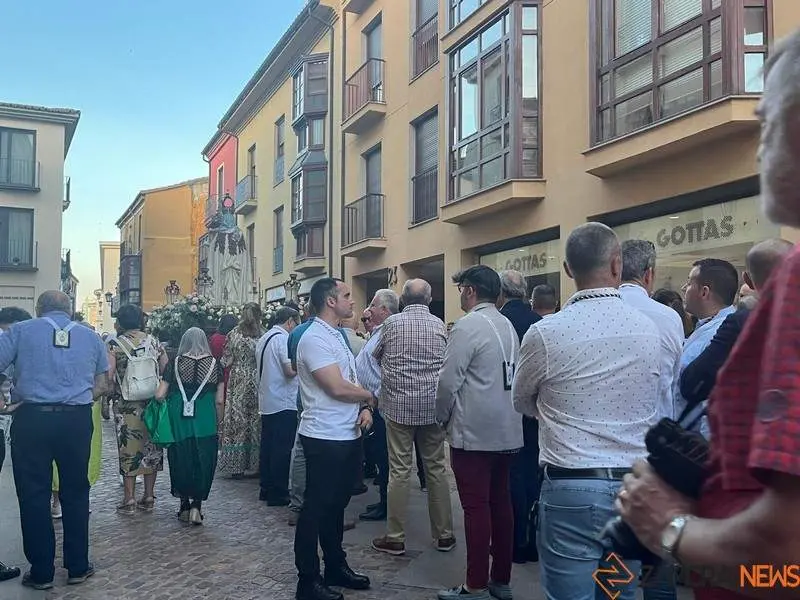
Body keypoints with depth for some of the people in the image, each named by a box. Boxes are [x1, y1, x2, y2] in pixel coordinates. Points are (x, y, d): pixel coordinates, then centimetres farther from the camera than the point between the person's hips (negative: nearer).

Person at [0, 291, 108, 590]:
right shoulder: (91, 337, 9)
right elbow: (100, 385, 11)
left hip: (31, 419, -2)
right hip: (77, 420, 2)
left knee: (34, 495, 8)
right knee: (75, 493, 12)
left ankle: (41, 572, 16)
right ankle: (78, 567, 20)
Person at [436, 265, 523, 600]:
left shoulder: (468, 326, -13)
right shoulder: (508, 326, 9)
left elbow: (449, 381, -14)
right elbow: (512, 378, 12)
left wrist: (443, 418, 2)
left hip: (473, 433, -8)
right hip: (507, 432, 8)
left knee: (476, 508, -1)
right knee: (500, 503, 13)